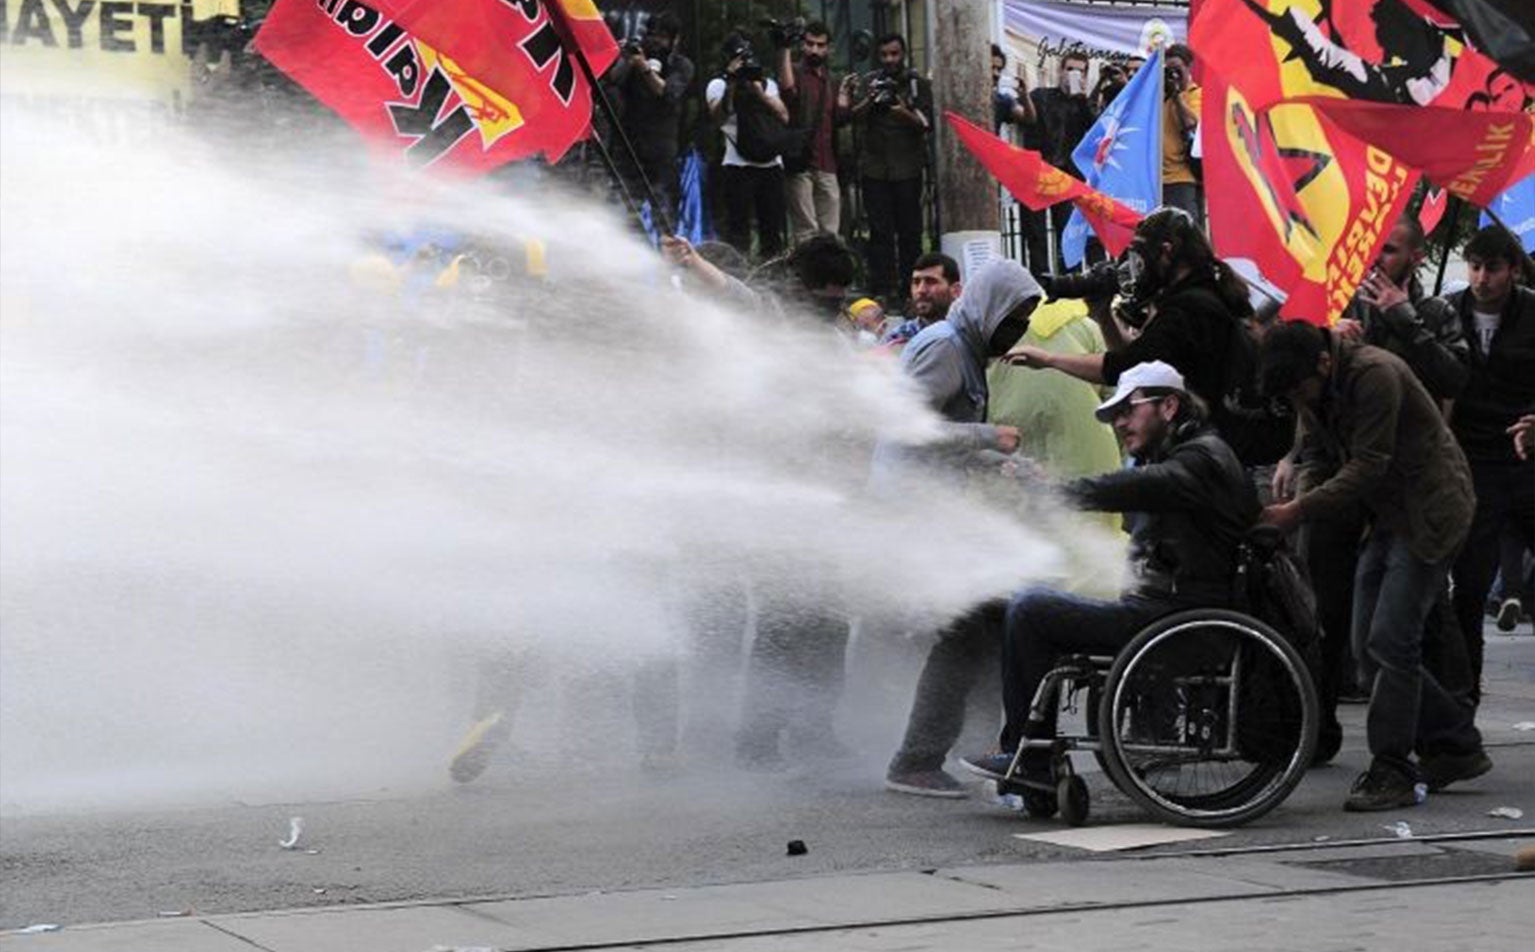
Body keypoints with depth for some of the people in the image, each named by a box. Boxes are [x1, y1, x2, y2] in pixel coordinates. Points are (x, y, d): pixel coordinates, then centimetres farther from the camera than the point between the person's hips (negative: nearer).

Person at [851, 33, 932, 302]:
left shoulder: (919, 84, 6)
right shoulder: (870, 82, 11)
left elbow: (926, 124, -2)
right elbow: (855, 116, 0)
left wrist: (904, 112, -21)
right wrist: (870, 100, -20)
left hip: (908, 168, -1)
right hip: (875, 167, 1)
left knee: (910, 230, -3)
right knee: (880, 231, -3)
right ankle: (881, 290, -4)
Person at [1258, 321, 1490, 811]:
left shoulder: (1375, 375, -24)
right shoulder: (1314, 388, 3)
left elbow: (1368, 466, -25)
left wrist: (1299, 510, -29)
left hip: (1429, 514, -9)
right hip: (1387, 517, 9)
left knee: (1391, 642, -15)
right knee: (1370, 647, 6)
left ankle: (1391, 771, -9)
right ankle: (1456, 745, 17)